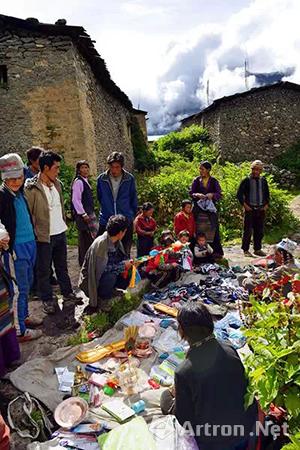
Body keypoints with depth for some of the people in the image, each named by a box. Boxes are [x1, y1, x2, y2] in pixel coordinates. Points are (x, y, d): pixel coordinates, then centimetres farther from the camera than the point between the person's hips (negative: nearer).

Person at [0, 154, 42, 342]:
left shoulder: (20, 193, 11)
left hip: (29, 244, 8)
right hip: (15, 248, -8)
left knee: (27, 284, 19)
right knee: (19, 288, -1)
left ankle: (24, 316, 37)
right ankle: (20, 330, 11)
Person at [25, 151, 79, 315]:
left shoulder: (57, 184, 8)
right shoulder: (31, 188, -15)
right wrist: (34, 233, -13)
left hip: (60, 233, 7)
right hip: (44, 236, -6)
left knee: (62, 266, 19)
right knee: (44, 270, 8)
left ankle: (67, 294, 33)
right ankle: (47, 300, 23)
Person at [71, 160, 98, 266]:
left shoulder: (85, 181, 16)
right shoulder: (78, 182, -11)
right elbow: (76, 200, -17)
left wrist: (91, 213, 16)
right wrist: (83, 214, -19)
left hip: (89, 213, 10)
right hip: (82, 214, -10)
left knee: (92, 235, 13)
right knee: (85, 238, -8)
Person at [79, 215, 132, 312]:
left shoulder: (116, 242, -3)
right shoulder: (100, 243, -29)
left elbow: (122, 258, 7)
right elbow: (102, 268, -33)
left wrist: (128, 263, -13)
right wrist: (123, 265, -25)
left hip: (105, 274, 8)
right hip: (91, 281, -8)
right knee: (109, 277, -35)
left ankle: (110, 291, 12)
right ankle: (103, 302, -9)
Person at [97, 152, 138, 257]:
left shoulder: (129, 179, -3)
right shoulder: (101, 179, -2)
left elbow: (134, 199, 7)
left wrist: (132, 215, 9)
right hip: (105, 221, 1)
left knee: (125, 253, 9)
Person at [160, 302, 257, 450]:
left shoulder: (183, 372, -28)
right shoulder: (230, 350, -15)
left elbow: (185, 421, -14)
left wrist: (176, 395, 5)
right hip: (247, 426, 4)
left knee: (166, 396, 11)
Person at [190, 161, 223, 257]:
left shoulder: (214, 181, 7)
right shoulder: (196, 180, 9)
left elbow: (219, 194, 2)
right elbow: (191, 193, 4)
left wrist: (212, 195, -18)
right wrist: (197, 195, -16)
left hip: (210, 208, -1)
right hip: (198, 208, 1)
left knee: (213, 229, -2)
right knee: (198, 230, -2)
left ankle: (216, 251, 5)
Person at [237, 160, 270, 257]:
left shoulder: (263, 181, 10)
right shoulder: (246, 181, -1)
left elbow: (267, 195, 19)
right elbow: (239, 194, -1)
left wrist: (266, 205, 7)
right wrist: (245, 205, -8)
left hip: (261, 209, 4)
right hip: (250, 209, -4)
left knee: (259, 231, 8)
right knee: (248, 230, -3)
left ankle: (257, 249, 19)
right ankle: (246, 250, 5)